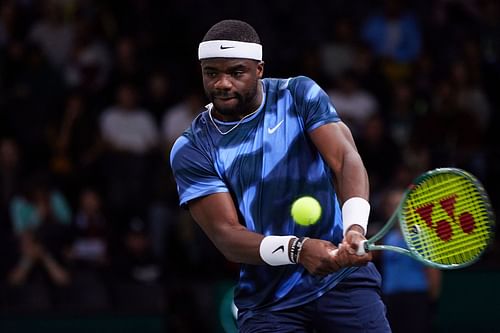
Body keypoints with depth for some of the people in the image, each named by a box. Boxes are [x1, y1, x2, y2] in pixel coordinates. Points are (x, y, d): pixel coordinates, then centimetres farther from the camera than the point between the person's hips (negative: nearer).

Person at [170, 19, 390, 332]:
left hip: (343, 275, 0)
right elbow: (226, 234, -11)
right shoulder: (191, 150, -3)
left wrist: (355, 228, -33)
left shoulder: (300, 95, 0)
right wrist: (297, 250, -29)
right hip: (267, 303, 0)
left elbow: (346, 159, -12)